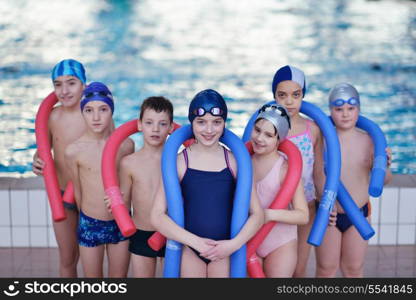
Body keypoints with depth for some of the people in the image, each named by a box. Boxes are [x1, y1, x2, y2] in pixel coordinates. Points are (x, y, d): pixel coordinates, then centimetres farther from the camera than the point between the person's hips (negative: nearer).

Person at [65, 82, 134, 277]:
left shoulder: (126, 144, -9)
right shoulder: (74, 150, -15)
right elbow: (78, 190, 0)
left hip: (121, 223, 1)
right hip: (90, 224, -1)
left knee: (119, 277, 16)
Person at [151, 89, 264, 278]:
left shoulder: (234, 161, -2)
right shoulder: (179, 162, -5)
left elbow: (257, 214, 1)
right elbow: (157, 216, -8)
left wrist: (235, 244, -14)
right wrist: (195, 241, -16)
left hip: (225, 251, 1)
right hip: (189, 250, -1)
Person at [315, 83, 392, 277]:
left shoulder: (368, 141, -6)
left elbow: (383, 180, 1)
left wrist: (384, 166, -21)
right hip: (328, 214, -1)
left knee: (354, 269, 16)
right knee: (326, 268, 12)